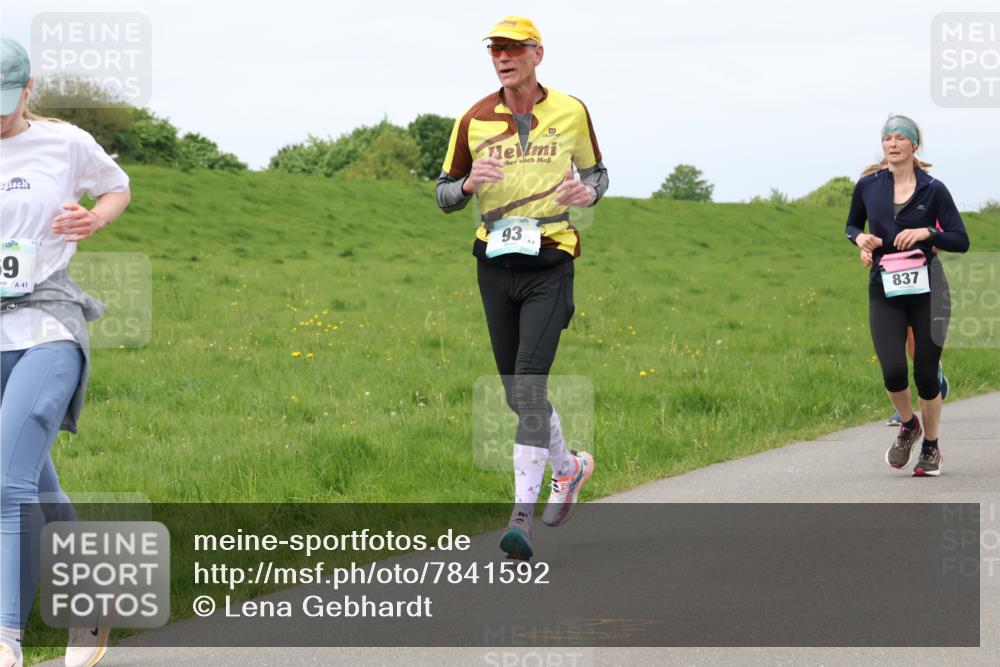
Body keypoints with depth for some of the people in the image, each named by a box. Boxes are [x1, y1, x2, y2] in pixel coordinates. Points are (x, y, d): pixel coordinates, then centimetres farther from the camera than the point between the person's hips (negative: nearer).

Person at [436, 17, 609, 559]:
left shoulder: (571, 112, 1)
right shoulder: (474, 119, 3)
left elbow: (596, 172, 16)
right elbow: (444, 195, 8)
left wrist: (589, 192, -8)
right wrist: (469, 183, -15)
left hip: (549, 266, -3)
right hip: (495, 264, 4)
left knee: (529, 385, -17)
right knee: (517, 392, 11)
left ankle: (522, 515, -19)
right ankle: (568, 466, 38)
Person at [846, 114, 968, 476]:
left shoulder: (933, 189, -3)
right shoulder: (868, 185, 2)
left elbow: (961, 240, -2)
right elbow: (851, 226, 18)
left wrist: (927, 233, -18)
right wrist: (860, 238, -4)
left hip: (927, 290, -1)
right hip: (884, 292, 1)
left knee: (926, 374, 2)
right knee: (893, 371, -14)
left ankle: (931, 446, 24)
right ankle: (908, 426, 17)